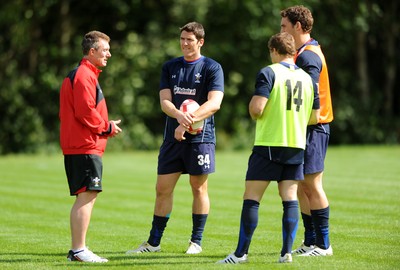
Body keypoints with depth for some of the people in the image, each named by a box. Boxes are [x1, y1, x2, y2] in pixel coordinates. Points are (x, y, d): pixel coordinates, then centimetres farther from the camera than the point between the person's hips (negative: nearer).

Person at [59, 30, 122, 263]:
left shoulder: (83, 74, 21)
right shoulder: (85, 76, -12)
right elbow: (85, 113, -20)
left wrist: (105, 126, 13)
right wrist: (107, 127, -8)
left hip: (78, 145, 11)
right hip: (85, 146, -11)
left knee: (86, 197, 12)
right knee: (86, 195, -11)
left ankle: (78, 249, 15)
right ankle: (79, 250, -12)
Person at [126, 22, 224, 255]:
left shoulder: (212, 68, -2)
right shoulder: (170, 67, 11)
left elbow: (214, 103, -14)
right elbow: (165, 101, 1)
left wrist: (189, 122, -24)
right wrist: (179, 115, -21)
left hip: (200, 137, -4)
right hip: (172, 138, 4)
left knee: (199, 188, 2)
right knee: (163, 189, 5)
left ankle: (196, 242, 12)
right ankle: (154, 242, 13)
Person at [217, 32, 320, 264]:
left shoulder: (269, 73, -8)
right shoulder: (307, 78, 9)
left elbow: (257, 108, -18)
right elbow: (314, 117, 12)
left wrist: (252, 112, 4)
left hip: (269, 144, -5)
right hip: (297, 146, 5)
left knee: (251, 197, 0)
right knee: (290, 198, 7)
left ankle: (242, 252, 0)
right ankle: (287, 251, 1)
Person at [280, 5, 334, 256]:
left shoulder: (308, 56, -14)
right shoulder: (306, 52, 17)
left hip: (312, 127, -10)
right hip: (307, 128, 10)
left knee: (313, 185, -6)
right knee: (302, 187, 12)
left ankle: (323, 244, -2)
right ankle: (311, 242, 17)